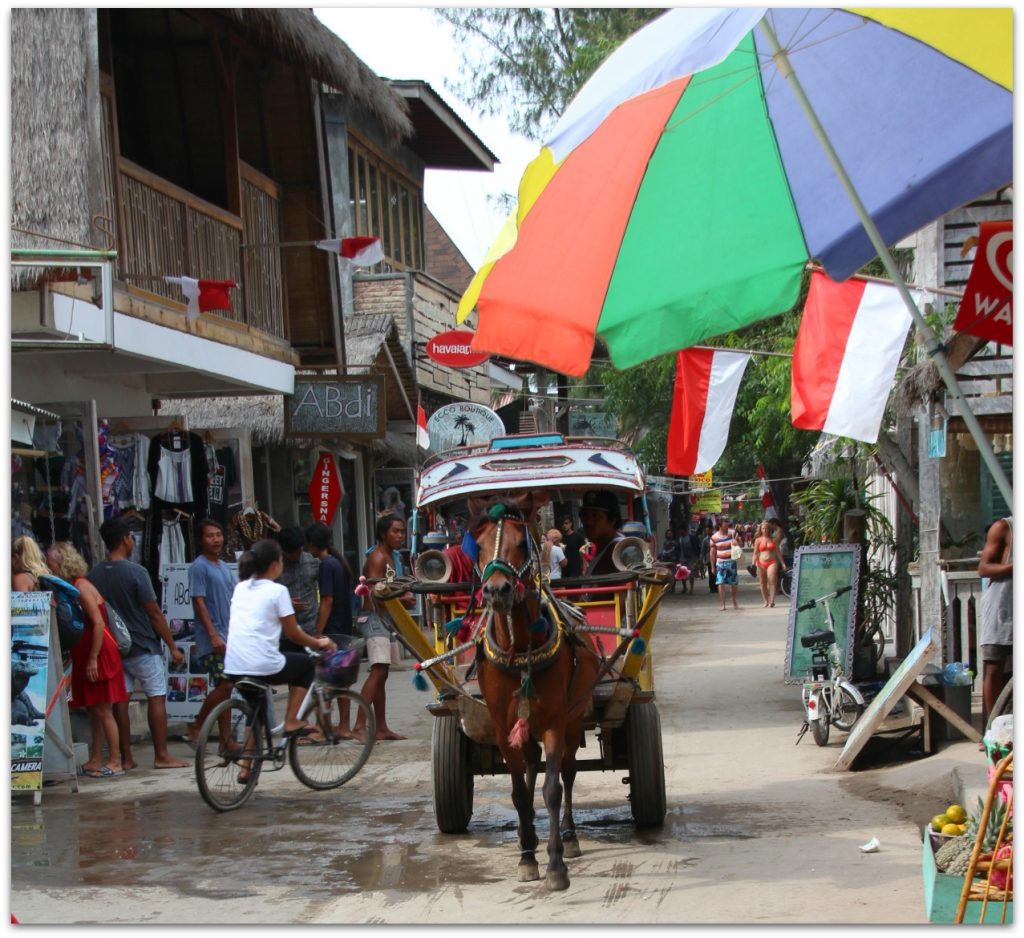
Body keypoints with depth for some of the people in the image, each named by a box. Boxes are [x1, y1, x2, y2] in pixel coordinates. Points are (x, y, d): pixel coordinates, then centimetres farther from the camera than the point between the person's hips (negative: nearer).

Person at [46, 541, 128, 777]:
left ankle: (115, 762, -4)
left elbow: (98, 623, -19)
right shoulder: (70, 588, 13)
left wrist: (93, 658, -21)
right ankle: (95, 760, 19)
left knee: (102, 710, -7)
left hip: (99, 653, -9)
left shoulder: (81, 587, -13)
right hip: (86, 656, 9)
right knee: (93, 710, 13)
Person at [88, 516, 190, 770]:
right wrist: (172, 646, -7)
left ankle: (126, 758, 9)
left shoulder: (93, 575, 1)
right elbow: (154, 613, -13)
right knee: (157, 698, 1)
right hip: (143, 646, -5)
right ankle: (162, 756, 1)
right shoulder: (136, 572, -15)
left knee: (120, 700, 7)